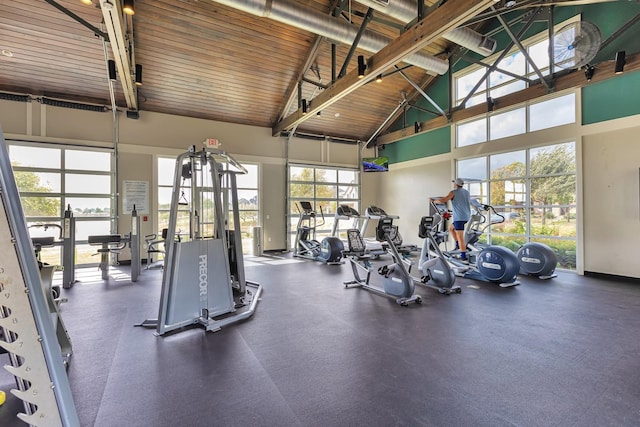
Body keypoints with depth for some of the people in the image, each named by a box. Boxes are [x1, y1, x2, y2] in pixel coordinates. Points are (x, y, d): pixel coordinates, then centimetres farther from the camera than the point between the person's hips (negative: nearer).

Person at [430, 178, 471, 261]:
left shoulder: (453, 192, -8)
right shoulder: (467, 192, 14)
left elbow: (443, 200, -15)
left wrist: (433, 200, 0)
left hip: (459, 217, -8)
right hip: (467, 217, 8)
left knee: (460, 237, -5)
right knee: (451, 227, 26)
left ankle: (463, 256, -3)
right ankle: (458, 245, 21)